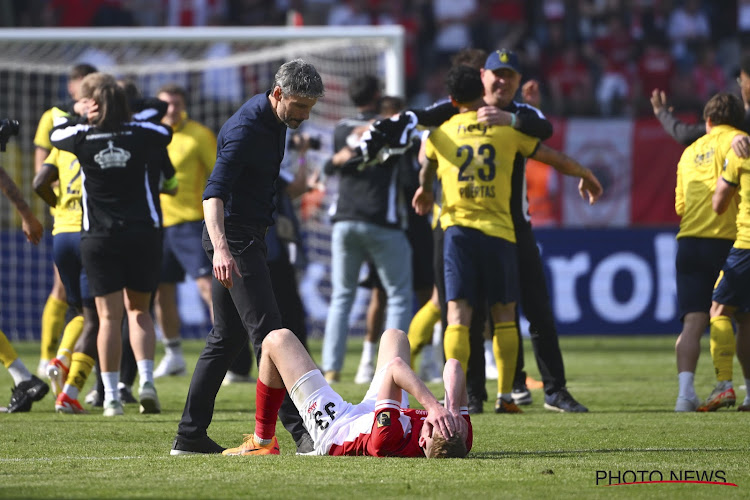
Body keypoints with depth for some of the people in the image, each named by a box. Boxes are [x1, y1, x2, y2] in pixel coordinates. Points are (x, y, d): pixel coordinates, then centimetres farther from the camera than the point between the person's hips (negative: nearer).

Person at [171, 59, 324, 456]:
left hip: (246, 235, 10)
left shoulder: (274, 120, 8)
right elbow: (213, 193, -32)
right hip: (235, 237, -10)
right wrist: (220, 247, -47)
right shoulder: (246, 129, -22)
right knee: (267, 331, -12)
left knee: (227, 336, 10)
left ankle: (190, 435, 12)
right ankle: (300, 430, -15)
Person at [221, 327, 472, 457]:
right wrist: (452, 410, -50)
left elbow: (395, 367, -49)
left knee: (277, 340, 6)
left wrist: (433, 406, -57)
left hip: (333, 428, -5)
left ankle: (263, 441, 26)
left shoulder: (390, 440, -51)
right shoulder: (461, 439, -37)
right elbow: (453, 365, -34)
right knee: (393, 336, 27)